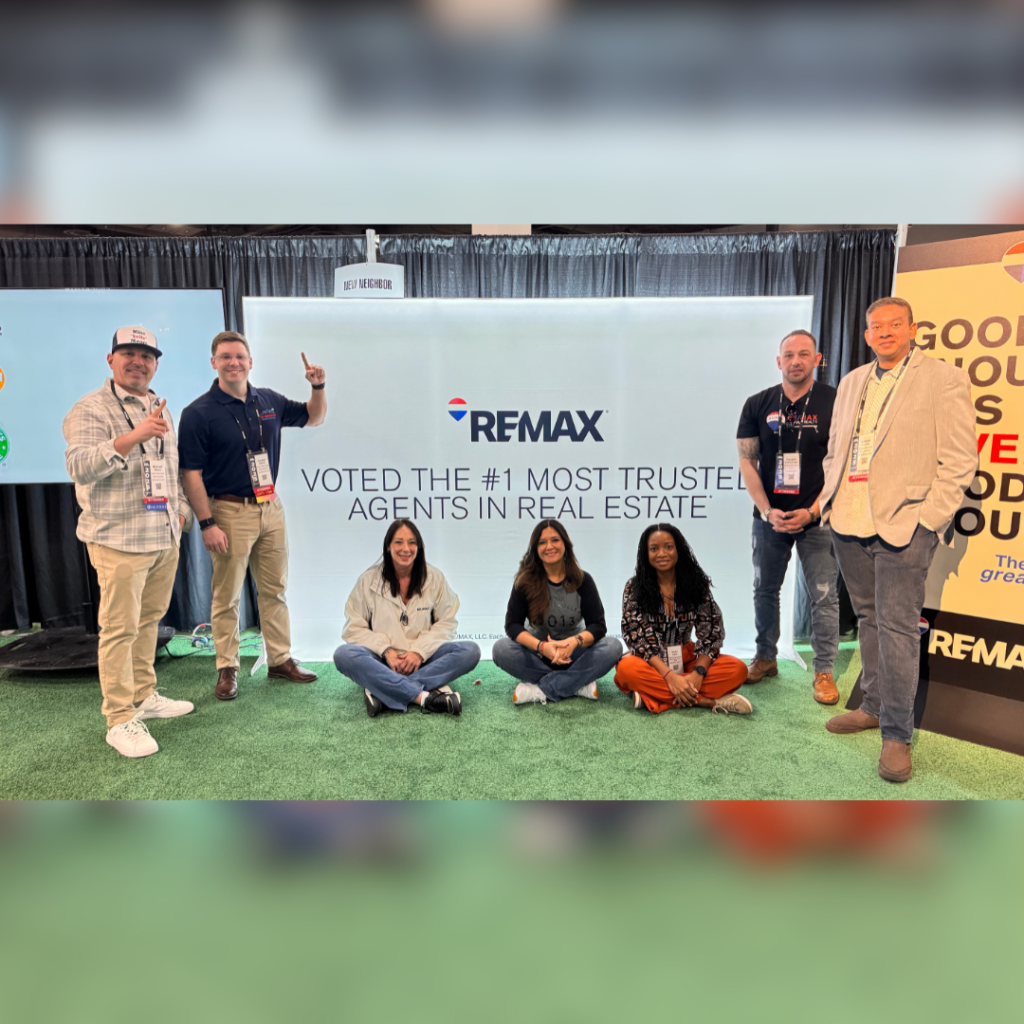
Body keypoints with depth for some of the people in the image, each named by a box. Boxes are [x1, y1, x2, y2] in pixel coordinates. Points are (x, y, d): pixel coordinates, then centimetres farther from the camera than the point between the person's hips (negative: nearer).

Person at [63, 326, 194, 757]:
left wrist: (180, 507, 18)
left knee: (149, 620, 15)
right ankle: (120, 719, 6)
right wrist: (133, 436, -33)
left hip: (165, 536, 7)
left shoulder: (161, 408, 16)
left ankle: (144, 695, 29)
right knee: (120, 628, -3)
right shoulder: (91, 409, -9)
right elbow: (80, 466, -23)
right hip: (120, 539, -7)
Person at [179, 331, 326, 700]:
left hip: (271, 507, 5)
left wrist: (318, 386, 1)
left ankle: (280, 659, 25)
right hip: (230, 511, -5)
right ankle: (227, 669, 17)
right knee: (227, 597, 4)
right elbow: (191, 473, -11)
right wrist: (207, 524, -16)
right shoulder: (199, 413, -9)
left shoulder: (269, 401, 6)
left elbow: (314, 418, 20)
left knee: (274, 590, 13)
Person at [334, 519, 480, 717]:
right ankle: (424, 697, -36)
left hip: (422, 660, 1)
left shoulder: (435, 578, 2)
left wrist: (420, 652, -14)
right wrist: (386, 651, -16)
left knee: (470, 651, -25)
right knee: (344, 655, -31)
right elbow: (354, 628, -1)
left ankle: (382, 690, -30)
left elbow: (446, 623, 2)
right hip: (382, 661, -1)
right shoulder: (369, 580, -1)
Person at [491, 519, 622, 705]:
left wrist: (574, 642, -34)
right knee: (501, 649, -29)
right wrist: (542, 646, -33)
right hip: (538, 654, 0)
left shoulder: (583, 580, -7)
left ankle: (540, 690, -27)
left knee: (613, 647, -26)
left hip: (574, 654, 1)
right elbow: (512, 624, -14)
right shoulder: (525, 581, -10)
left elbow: (598, 625, -12)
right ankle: (578, 683, -25)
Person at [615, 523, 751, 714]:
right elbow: (638, 639, -16)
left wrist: (698, 673, -24)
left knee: (738, 669, -20)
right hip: (651, 663, -2)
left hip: (687, 658, 2)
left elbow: (711, 634, -7)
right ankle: (710, 701, -29)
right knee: (627, 669, -35)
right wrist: (670, 676, -28)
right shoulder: (634, 588, -9)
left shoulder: (696, 582, -4)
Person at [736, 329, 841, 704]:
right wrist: (766, 510, -6)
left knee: (824, 595, 0)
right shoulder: (758, 404, 4)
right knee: (765, 589, 11)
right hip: (770, 515, 3)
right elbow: (747, 461, 3)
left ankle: (824, 671, 11)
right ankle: (766, 657, 27)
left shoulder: (834, 403, -3)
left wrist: (812, 511, -12)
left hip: (816, 517, -2)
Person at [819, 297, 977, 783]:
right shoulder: (851, 382, 15)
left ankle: (897, 734, 6)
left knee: (898, 628, -5)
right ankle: (874, 706, 29)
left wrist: (928, 519, -13)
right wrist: (830, 498, 9)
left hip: (902, 525, -6)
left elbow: (959, 460, -7)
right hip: (849, 523, 6)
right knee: (869, 618, 15)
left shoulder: (945, 380, -3)